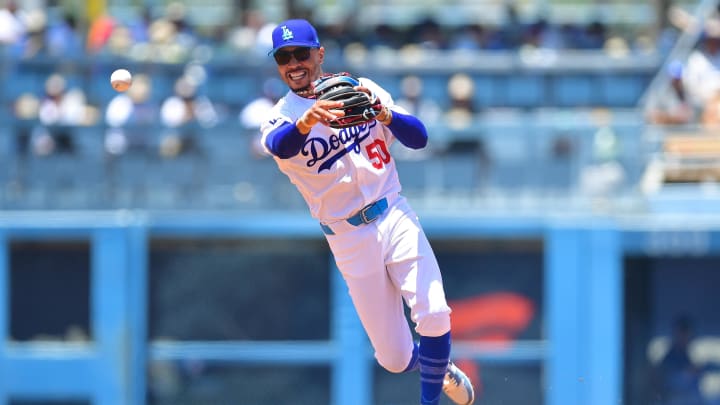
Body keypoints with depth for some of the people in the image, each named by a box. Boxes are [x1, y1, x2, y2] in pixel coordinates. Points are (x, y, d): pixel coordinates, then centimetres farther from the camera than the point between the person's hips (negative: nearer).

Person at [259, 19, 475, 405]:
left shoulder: (362, 89, 3)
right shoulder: (280, 118, -3)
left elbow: (418, 138, -5)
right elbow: (279, 145, -29)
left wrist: (386, 115, -26)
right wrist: (306, 122, -51)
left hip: (395, 218, 0)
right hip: (350, 239, 0)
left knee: (433, 315, -21)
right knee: (396, 359, -1)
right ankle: (440, 367, 33)